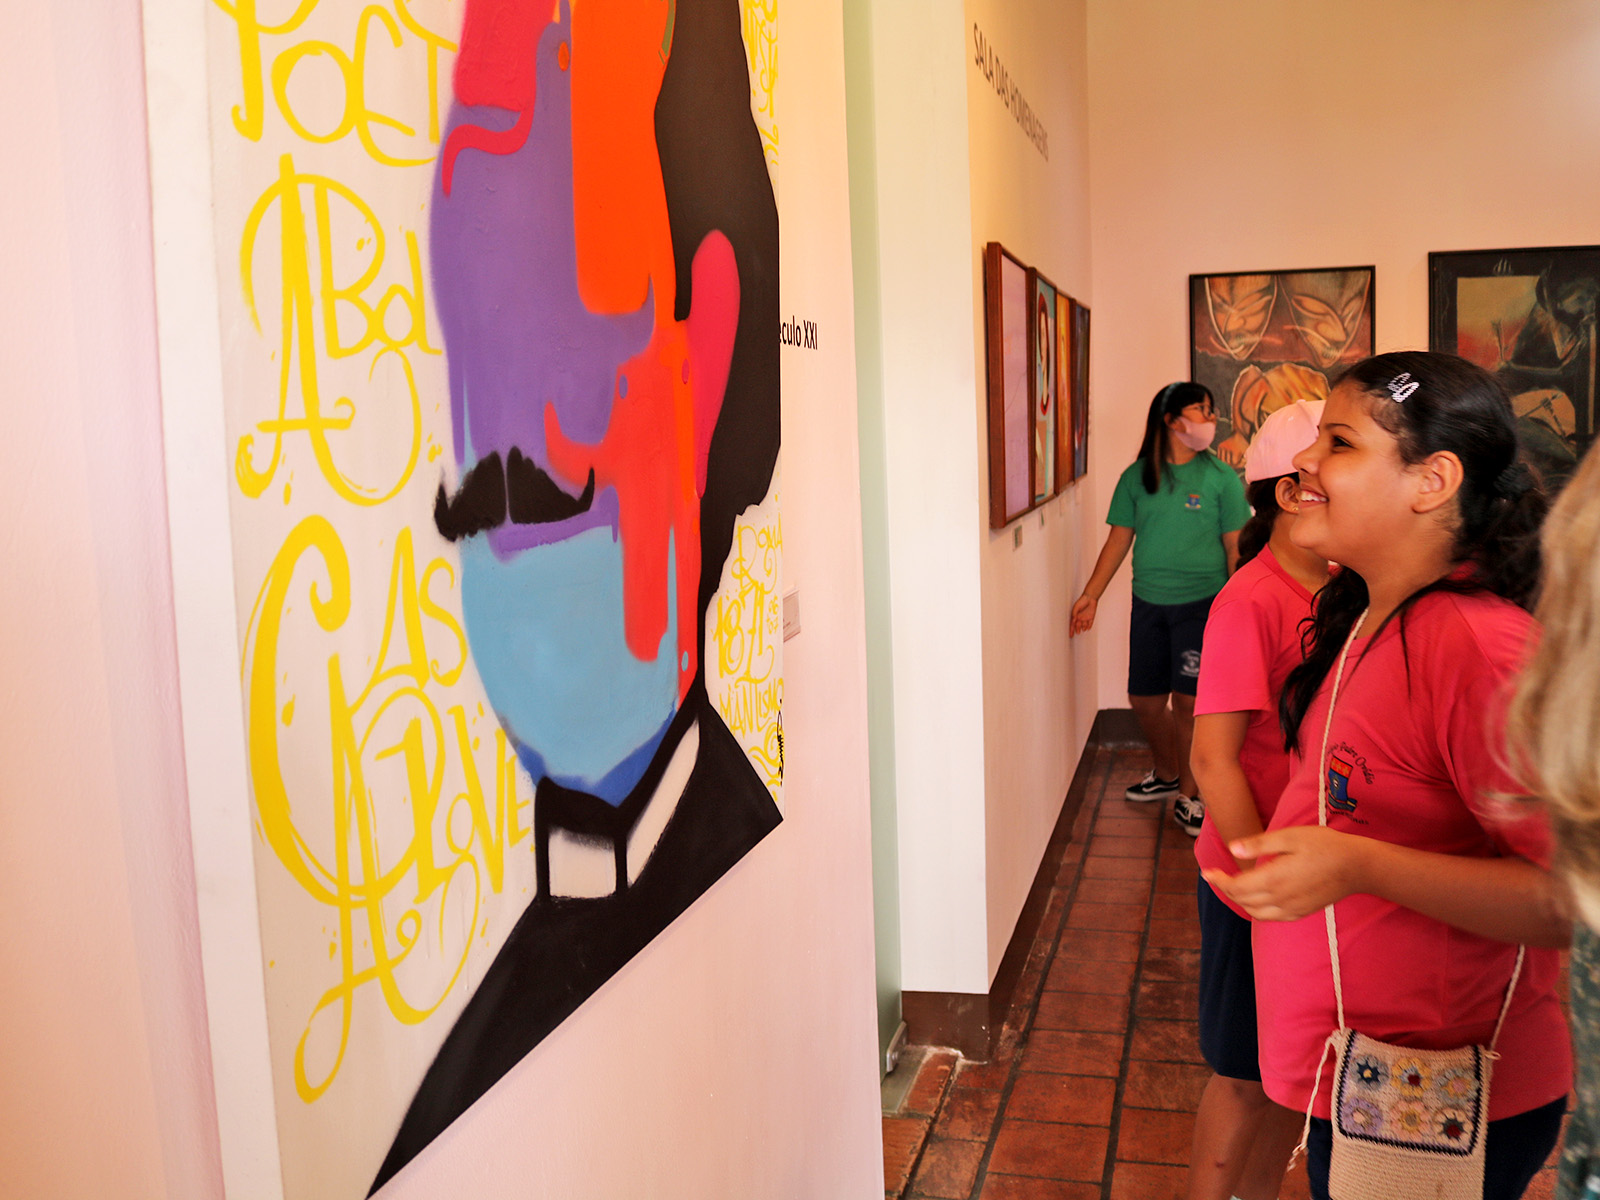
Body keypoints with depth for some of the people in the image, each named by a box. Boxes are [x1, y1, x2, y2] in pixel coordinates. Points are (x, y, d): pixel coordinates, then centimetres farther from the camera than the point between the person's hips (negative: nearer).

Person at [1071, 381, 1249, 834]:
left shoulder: (1221, 477, 0)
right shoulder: (1137, 477, 5)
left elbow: (1236, 548, 1)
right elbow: (1119, 538, 7)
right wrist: (1091, 594, 1)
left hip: (1202, 603, -3)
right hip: (1149, 604, 3)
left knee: (1188, 701, -3)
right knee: (1144, 700, 8)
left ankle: (1188, 793, 15)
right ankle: (1166, 774, 34)